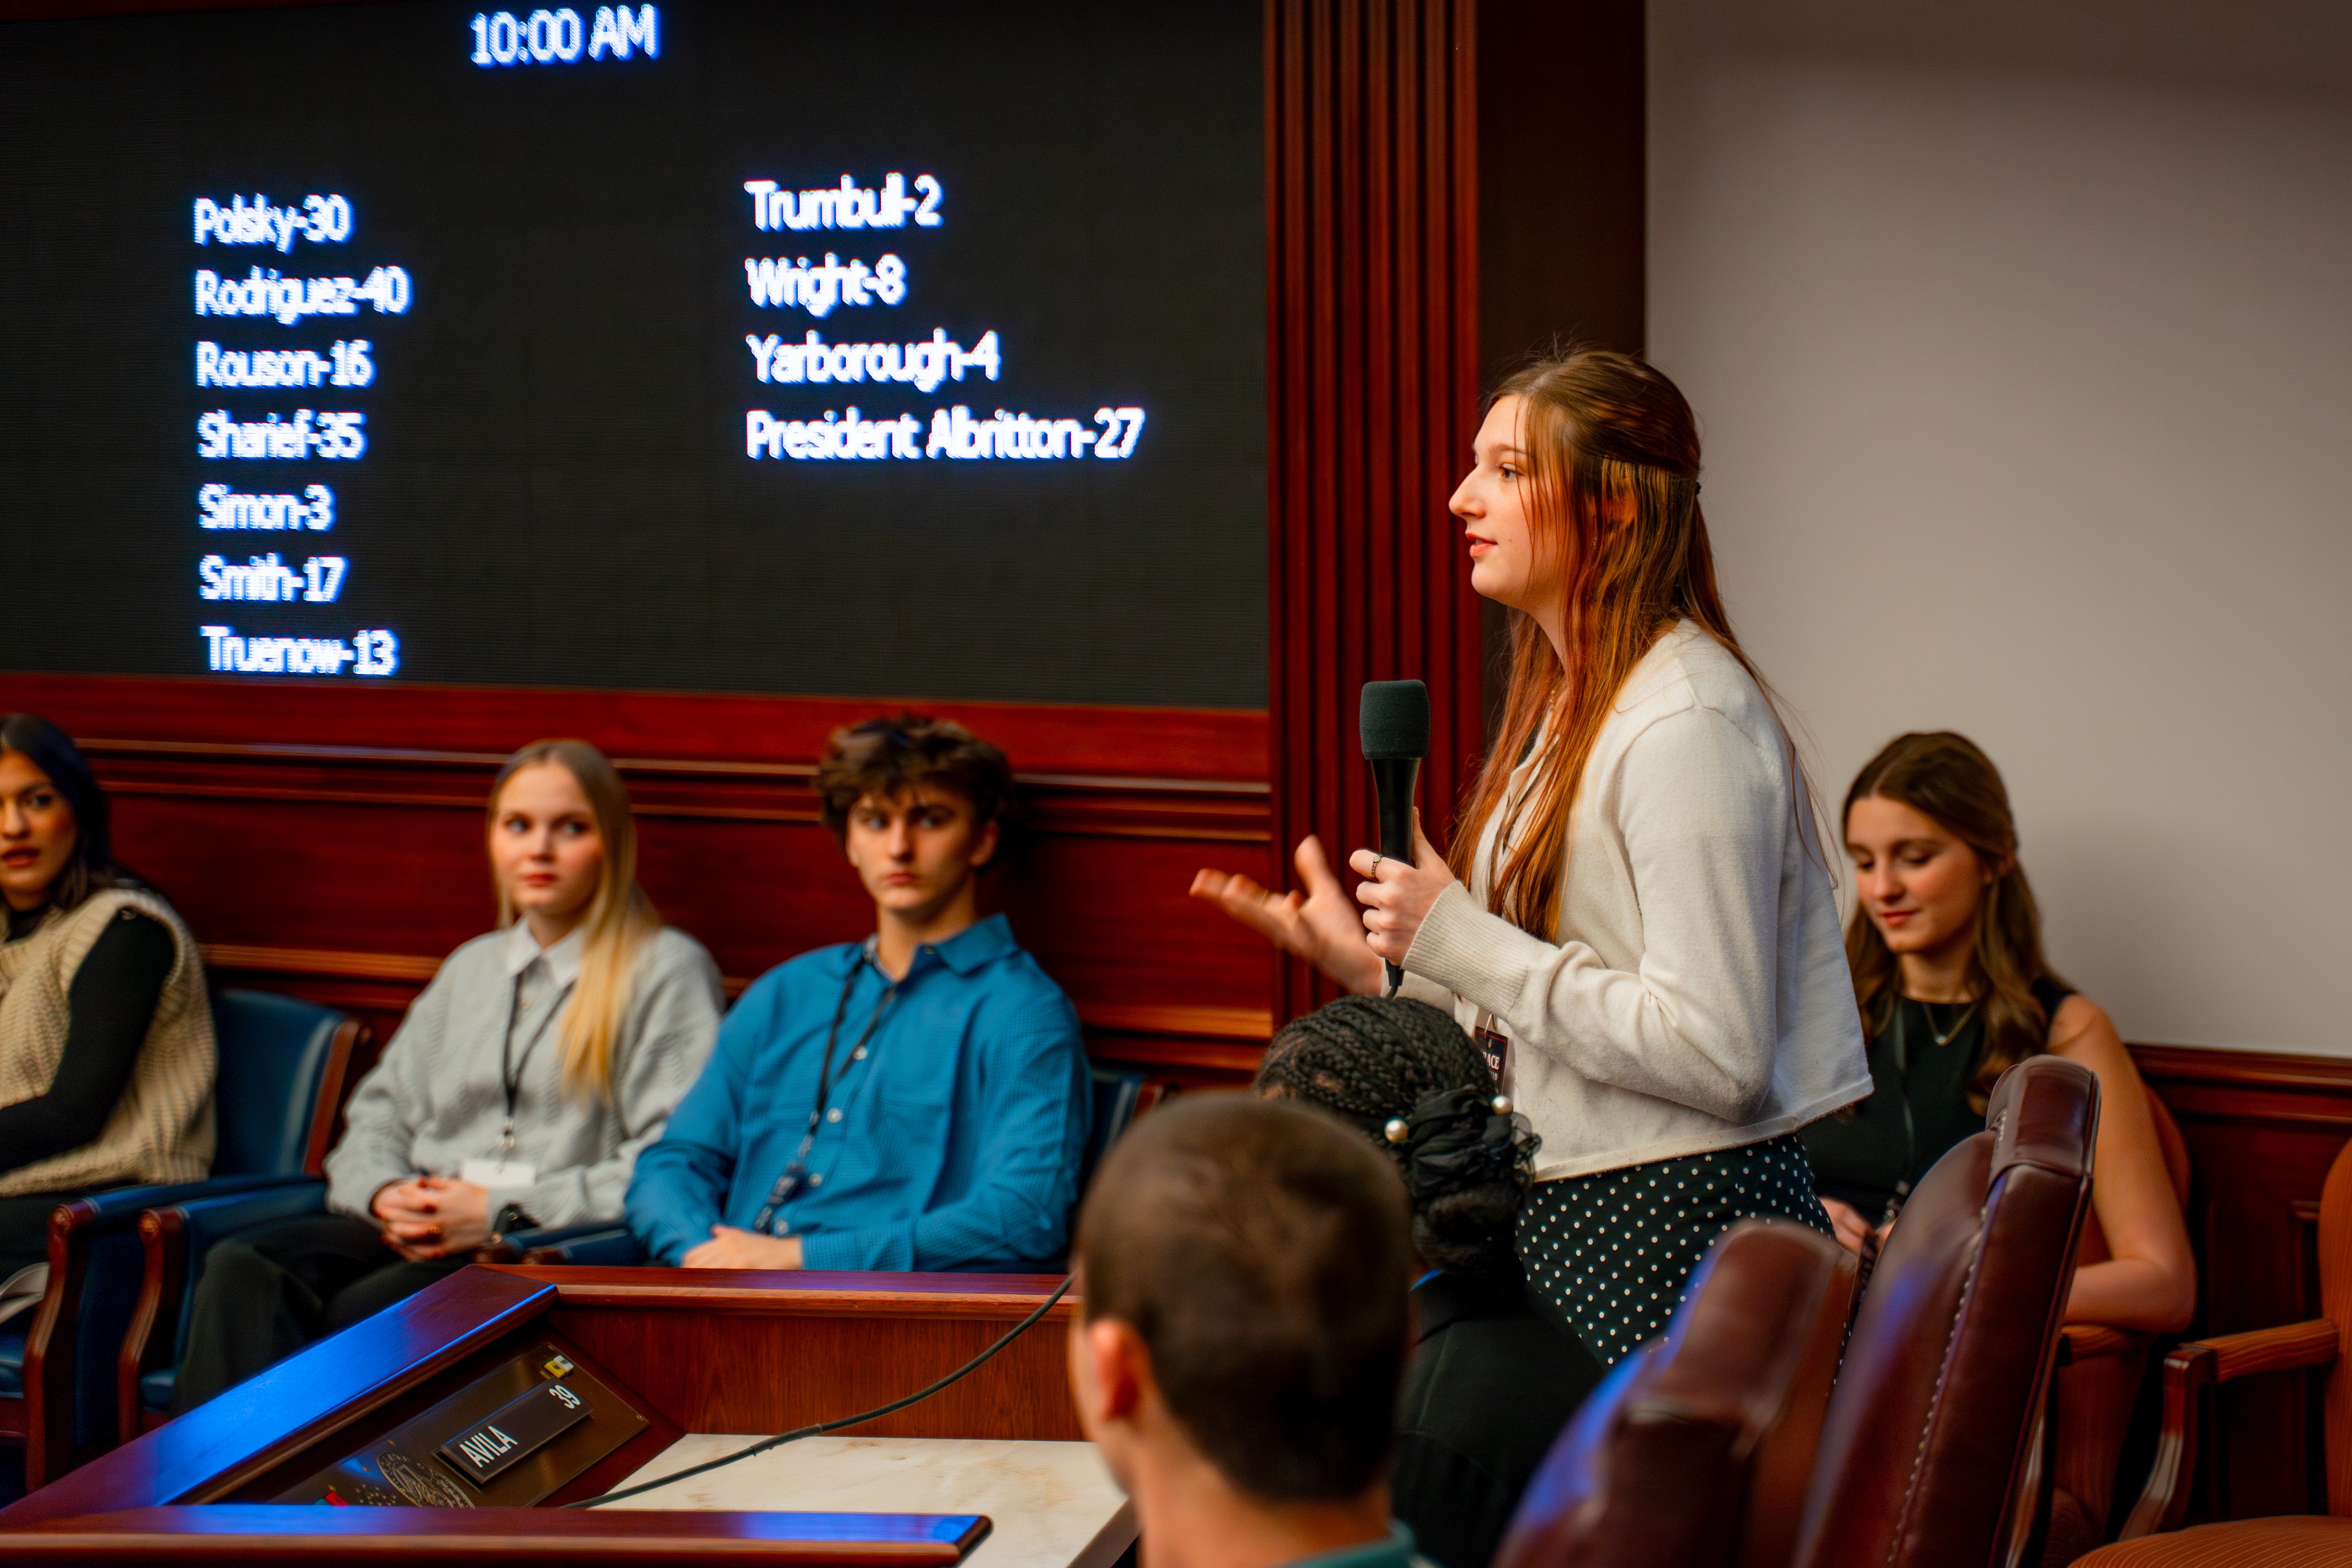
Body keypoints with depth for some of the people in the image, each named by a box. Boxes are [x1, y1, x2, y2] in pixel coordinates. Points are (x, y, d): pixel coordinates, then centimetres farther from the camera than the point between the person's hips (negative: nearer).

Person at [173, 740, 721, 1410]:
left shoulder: (669, 971, 4)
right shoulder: (471, 967, 26)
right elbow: (379, 1112, 24)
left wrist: (505, 1211, -12)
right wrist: (386, 1194, 0)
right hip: (417, 1236, 6)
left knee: (368, 1309, -35)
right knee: (243, 1269, -25)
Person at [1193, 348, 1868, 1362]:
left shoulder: (1688, 723, -16)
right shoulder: (1567, 704, 14)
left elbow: (1715, 1057, -23)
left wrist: (1458, 939, -19)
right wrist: (1367, 959, 9)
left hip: (1681, 1237, -9)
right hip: (1560, 1217, 9)